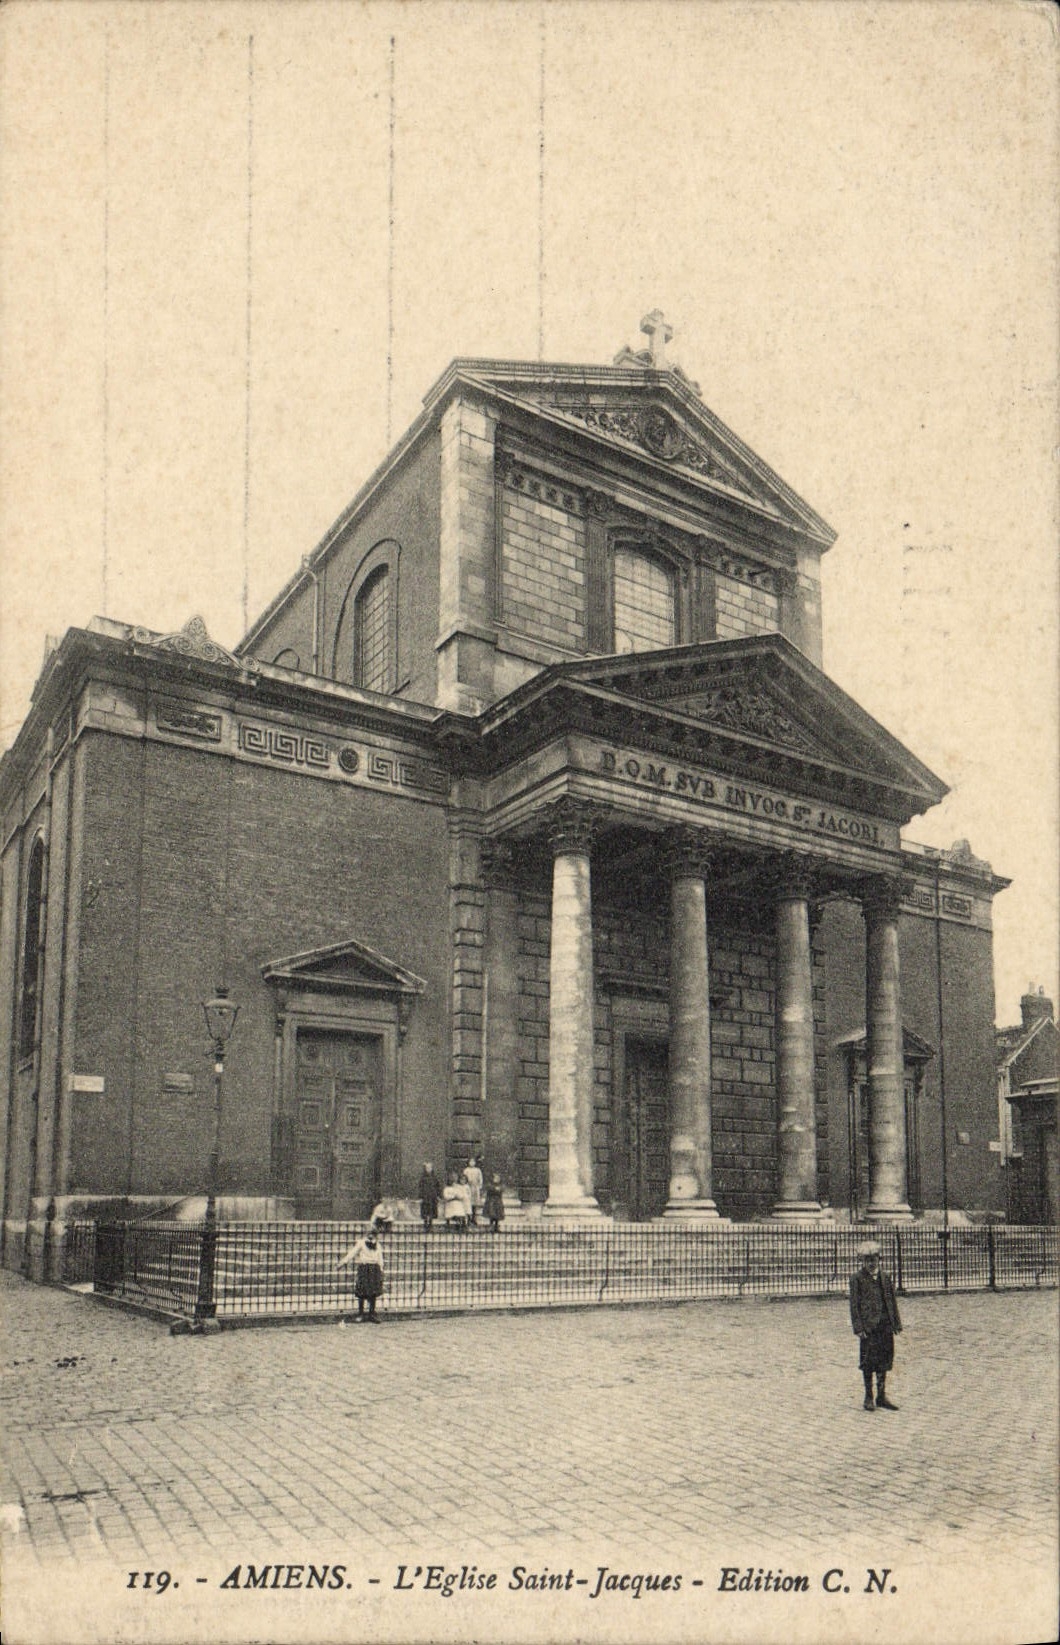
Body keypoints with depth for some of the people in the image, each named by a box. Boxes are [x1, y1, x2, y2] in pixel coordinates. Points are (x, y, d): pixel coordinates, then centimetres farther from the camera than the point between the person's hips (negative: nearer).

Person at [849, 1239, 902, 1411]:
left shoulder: (886, 1278, 12)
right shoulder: (857, 1279, -3)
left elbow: (892, 1301, 15)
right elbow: (854, 1305, -5)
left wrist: (896, 1323, 8)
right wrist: (858, 1328, -11)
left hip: (886, 1326, 5)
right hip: (868, 1327, -4)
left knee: (884, 1361, 9)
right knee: (868, 1362, 0)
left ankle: (882, 1397, 19)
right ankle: (868, 1397, 10)